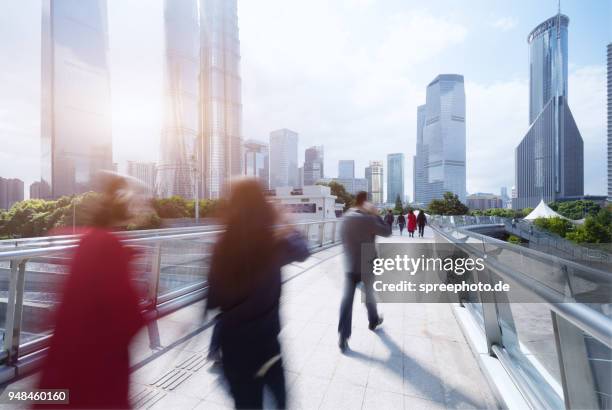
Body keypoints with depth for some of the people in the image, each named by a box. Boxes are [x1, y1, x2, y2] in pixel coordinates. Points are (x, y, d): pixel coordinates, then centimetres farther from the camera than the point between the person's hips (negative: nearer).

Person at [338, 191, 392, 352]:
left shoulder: (346, 217, 0)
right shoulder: (368, 219, -17)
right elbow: (387, 232, -8)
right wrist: (376, 215, -4)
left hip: (350, 265, 3)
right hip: (367, 265, -3)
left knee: (347, 299, 2)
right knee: (369, 294, 21)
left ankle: (343, 337, 2)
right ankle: (373, 321, 45)